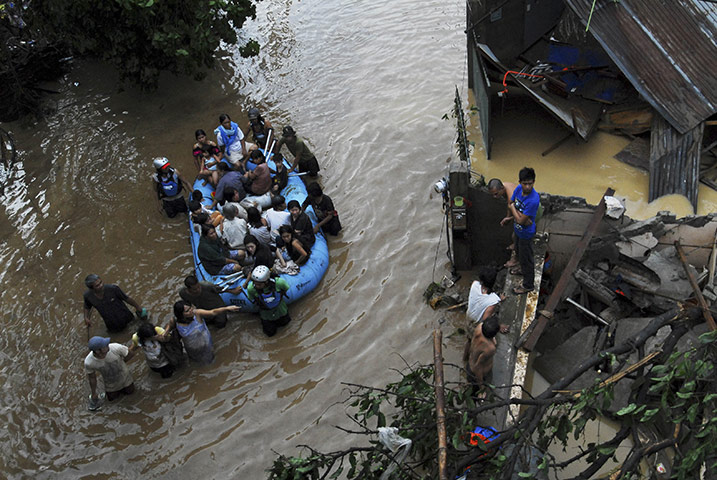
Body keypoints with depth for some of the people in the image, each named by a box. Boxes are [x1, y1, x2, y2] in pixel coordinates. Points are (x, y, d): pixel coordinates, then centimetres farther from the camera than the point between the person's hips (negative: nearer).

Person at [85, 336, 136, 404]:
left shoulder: (115, 348, -42)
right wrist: (93, 393, 0)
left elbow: (131, 353, -20)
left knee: (129, 391, 24)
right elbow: (92, 377, -14)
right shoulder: (88, 362, -37)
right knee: (112, 398, 23)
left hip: (123, 375, 0)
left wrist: (120, 364, -4)